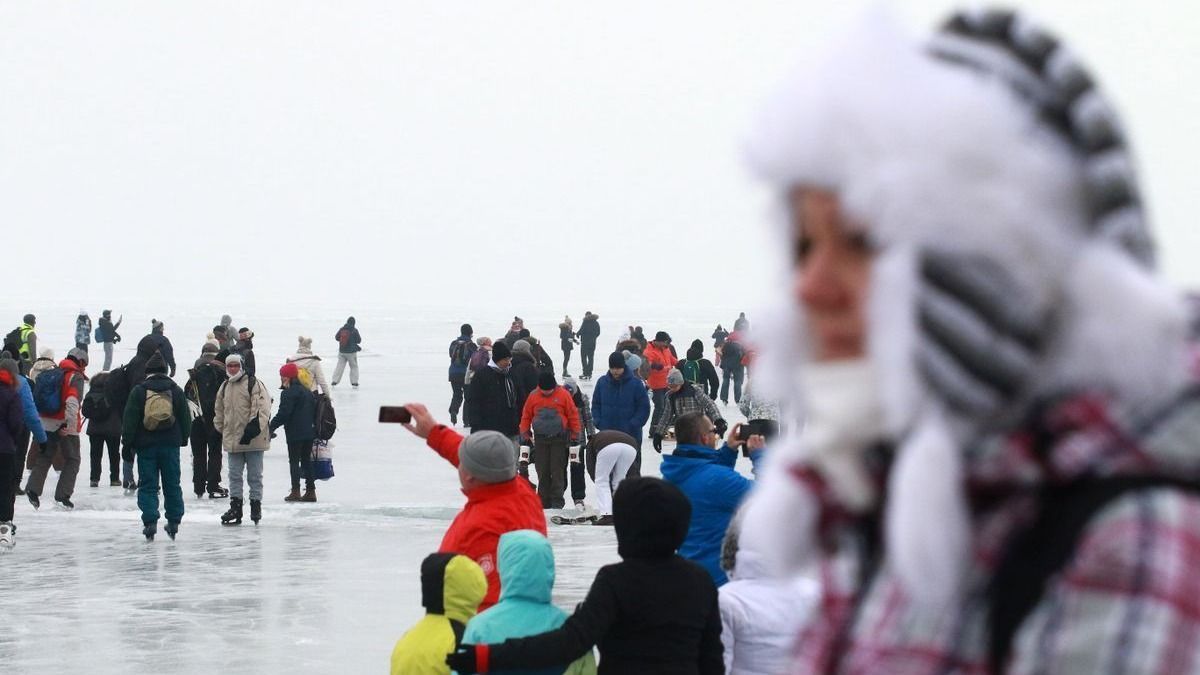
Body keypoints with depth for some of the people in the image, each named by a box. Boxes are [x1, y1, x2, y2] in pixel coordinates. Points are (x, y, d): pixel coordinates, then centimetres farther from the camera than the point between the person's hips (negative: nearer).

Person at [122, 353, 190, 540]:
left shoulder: (138, 391, -5)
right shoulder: (176, 391, 2)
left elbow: (129, 420, -5)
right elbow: (186, 418, 7)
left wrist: (128, 442, 3)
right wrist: (184, 439, 19)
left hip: (146, 445, -2)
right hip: (170, 445, 2)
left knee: (148, 485, 2)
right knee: (172, 485, 12)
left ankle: (150, 522, -9)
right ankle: (174, 521, 15)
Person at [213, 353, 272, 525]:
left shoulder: (253, 384, -7)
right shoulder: (224, 387, 14)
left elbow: (262, 407, -17)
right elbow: (219, 411, 25)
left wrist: (254, 426, -26)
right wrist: (219, 429, 21)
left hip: (253, 440, -6)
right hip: (232, 439, 6)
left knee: (255, 475, 2)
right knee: (234, 474, 6)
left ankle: (256, 506, 11)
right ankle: (235, 508, 10)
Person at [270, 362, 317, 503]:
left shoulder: (288, 393, -13)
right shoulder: (307, 391, 14)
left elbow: (283, 414, -20)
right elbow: (315, 411, 19)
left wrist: (271, 427, -14)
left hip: (295, 433, -8)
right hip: (309, 432, 8)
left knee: (294, 461, -2)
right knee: (306, 460, 13)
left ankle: (295, 491, -5)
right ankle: (310, 491, 13)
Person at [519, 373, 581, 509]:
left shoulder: (563, 395, -5)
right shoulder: (533, 397, 1)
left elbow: (573, 416, 0)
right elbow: (526, 417, 11)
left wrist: (575, 436, 0)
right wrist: (525, 436, 9)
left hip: (559, 439, -2)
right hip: (540, 440, 2)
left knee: (557, 472, -4)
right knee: (542, 472, 4)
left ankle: (557, 502, 0)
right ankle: (544, 502, 11)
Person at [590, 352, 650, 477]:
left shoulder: (635, 384, -9)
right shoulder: (602, 382, 2)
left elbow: (644, 408, -6)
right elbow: (596, 405, 11)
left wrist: (633, 425, -15)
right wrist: (599, 422, -4)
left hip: (631, 437, -4)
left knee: (632, 471, 1)